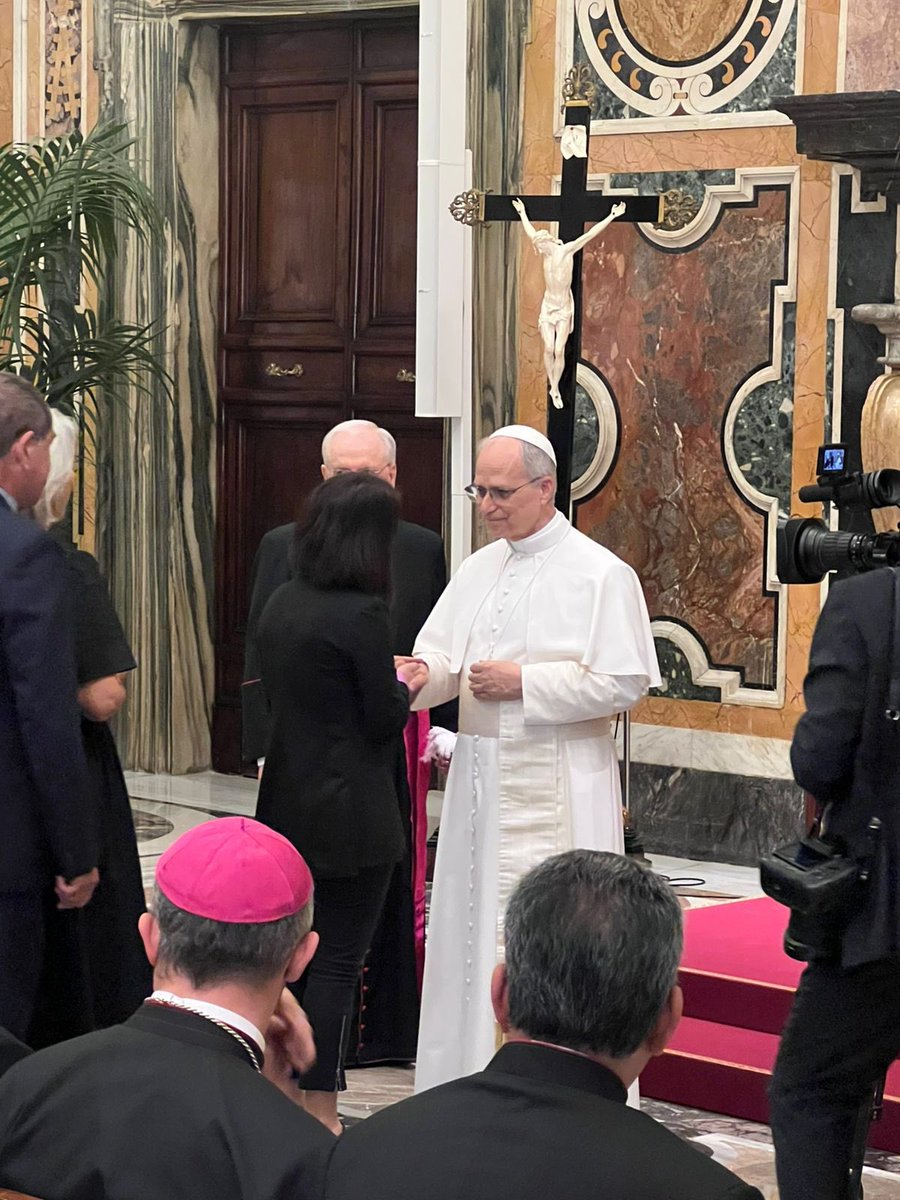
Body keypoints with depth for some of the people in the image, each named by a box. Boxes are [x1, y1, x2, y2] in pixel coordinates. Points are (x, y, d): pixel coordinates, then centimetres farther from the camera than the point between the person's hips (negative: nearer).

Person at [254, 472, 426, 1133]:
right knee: (338, 960, 1)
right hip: (351, 809, -7)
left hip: (290, 800, 8)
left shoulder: (283, 603, 4)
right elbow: (384, 719, -14)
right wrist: (404, 684, 7)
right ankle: (319, 1110, 5)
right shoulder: (363, 615, -18)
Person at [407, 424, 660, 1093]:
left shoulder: (600, 574, -6)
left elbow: (624, 681, -12)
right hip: (481, 780, 6)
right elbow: (442, 661, 10)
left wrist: (524, 682, -14)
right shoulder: (478, 571, 14)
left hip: (556, 793, -6)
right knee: (472, 930, 8)